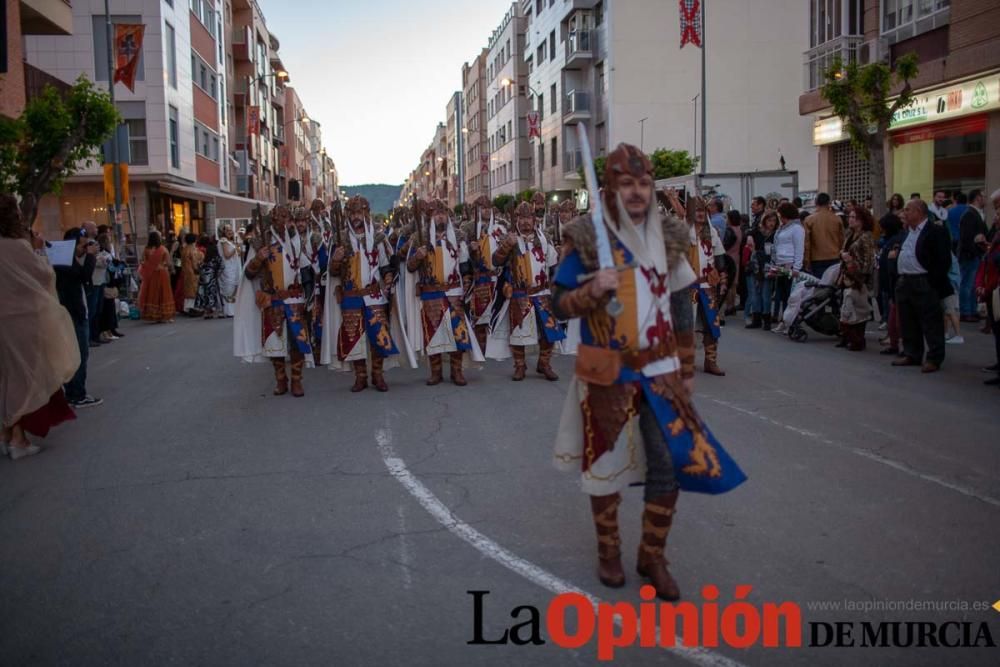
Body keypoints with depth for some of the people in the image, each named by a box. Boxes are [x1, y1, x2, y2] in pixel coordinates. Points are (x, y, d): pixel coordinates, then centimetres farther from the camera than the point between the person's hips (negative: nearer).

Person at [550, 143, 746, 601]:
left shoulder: (668, 236, 4)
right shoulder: (586, 237, -8)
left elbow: (682, 309, 10)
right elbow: (559, 305, -6)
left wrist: (686, 370, 11)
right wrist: (593, 290, -26)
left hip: (660, 370, 3)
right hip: (607, 373, -3)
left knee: (672, 464, 0)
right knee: (605, 462, 9)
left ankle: (652, 557, 20)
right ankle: (608, 551, 30)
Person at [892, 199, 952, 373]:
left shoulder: (936, 231, -9)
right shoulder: (906, 231, 16)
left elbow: (944, 260, -13)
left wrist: (933, 283, -17)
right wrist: (898, 280, 12)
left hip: (925, 285, -8)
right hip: (904, 283, 8)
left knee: (931, 324, -2)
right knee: (908, 323, 14)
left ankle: (934, 359, 3)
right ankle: (912, 355, 24)